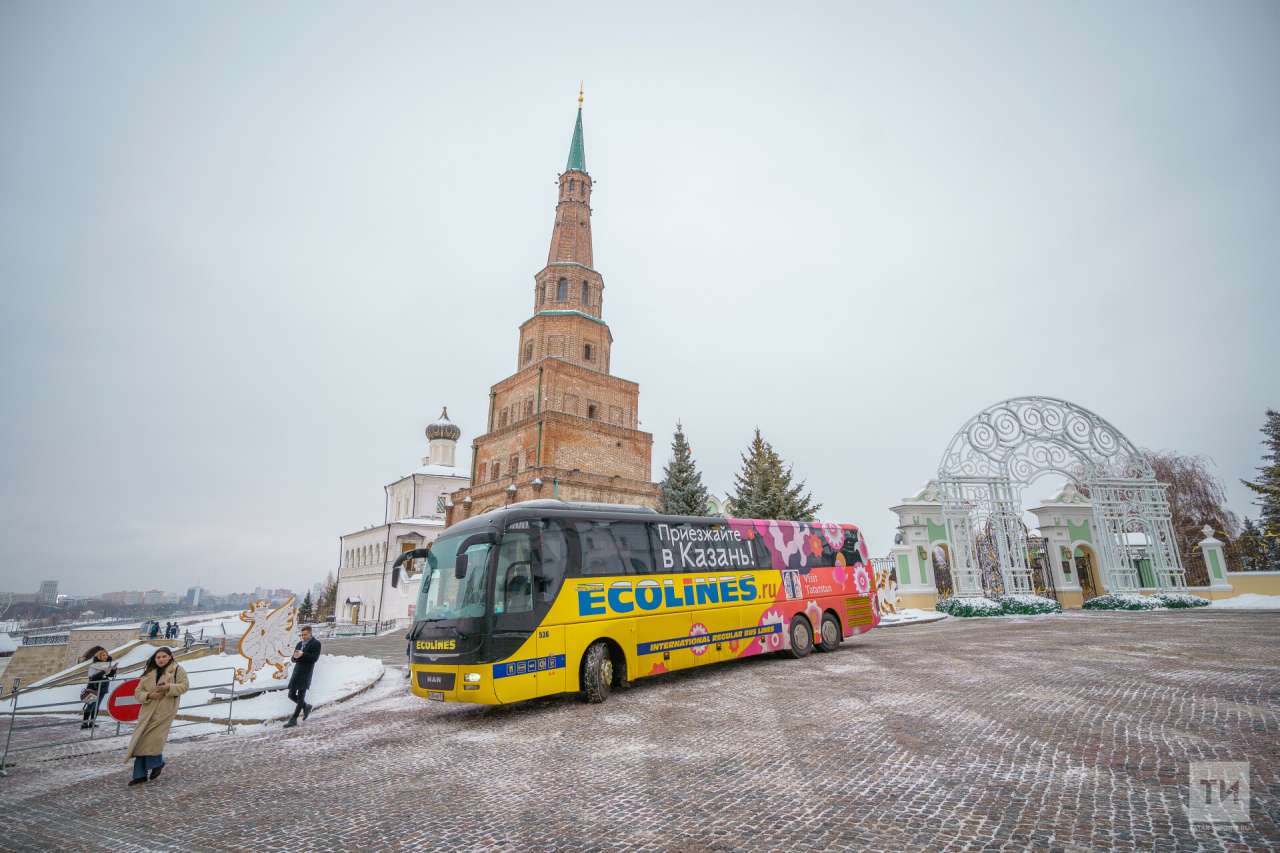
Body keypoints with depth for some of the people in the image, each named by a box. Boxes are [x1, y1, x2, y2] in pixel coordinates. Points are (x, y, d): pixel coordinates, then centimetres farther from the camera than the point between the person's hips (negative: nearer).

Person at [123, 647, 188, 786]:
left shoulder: (177, 670, 0)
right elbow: (138, 692, 9)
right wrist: (149, 695, -11)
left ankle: (157, 763, 15)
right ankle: (140, 774, 13)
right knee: (140, 741, 3)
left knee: (151, 739, -10)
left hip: (164, 712, -5)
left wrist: (169, 687, -22)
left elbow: (184, 685, -5)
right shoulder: (149, 673, 12)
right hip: (148, 712, 5)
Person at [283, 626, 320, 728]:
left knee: (300, 697, -3)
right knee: (291, 695, 9)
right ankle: (306, 707, 30)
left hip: (305, 673, -8)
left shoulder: (315, 643, -3)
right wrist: (295, 657, -5)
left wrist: (303, 654, -20)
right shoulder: (299, 644, 19)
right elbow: (294, 660, 19)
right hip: (296, 672, 8)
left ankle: (293, 719, 4)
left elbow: (314, 658, -12)